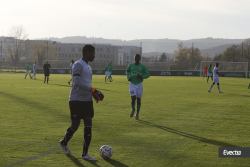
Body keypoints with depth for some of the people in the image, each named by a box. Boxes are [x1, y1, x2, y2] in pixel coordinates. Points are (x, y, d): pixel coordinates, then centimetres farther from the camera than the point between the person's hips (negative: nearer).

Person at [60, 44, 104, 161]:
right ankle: (64, 143, 28)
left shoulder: (88, 67, 17)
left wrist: (94, 94, 10)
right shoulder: (78, 65, -12)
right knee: (75, 125, -2)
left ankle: (85, 154, 4)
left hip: (87, 100, 8)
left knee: (88, 125, 0)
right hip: (76, 100, -8)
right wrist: (94, 90, -26)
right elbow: (77, 82, -24)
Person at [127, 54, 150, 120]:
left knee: (138, 100, 6)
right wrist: (128, 77, 4)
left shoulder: (142, 67, -4)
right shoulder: (130, 65, 3)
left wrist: (142, 77, -18)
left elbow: (148, 74, 1)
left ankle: (137, 114, 23)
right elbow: (128, 71, 23)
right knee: (133, 98, -14)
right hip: (132, 84, 0)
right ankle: (133, 109, 17)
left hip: (139, 85, 0)